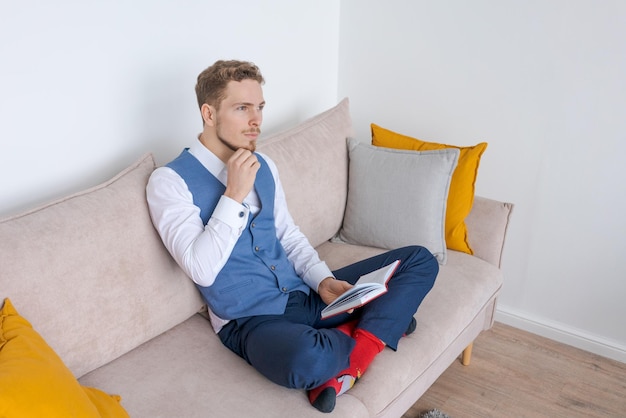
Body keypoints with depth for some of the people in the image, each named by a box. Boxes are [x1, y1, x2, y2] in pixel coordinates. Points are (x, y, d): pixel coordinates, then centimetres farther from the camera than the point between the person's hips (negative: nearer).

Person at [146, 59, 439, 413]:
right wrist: (235, 195, -23)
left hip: (304, 294, 7)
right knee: (304, 360, -42)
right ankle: (382, 325, -7)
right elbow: (201, 271, -20)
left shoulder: (263, 165, 10)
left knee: (420, 260, 1)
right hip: (250, 318, -6)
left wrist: (322, 280, -3)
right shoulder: (170, 181, -11)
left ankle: (346, 362, -13)